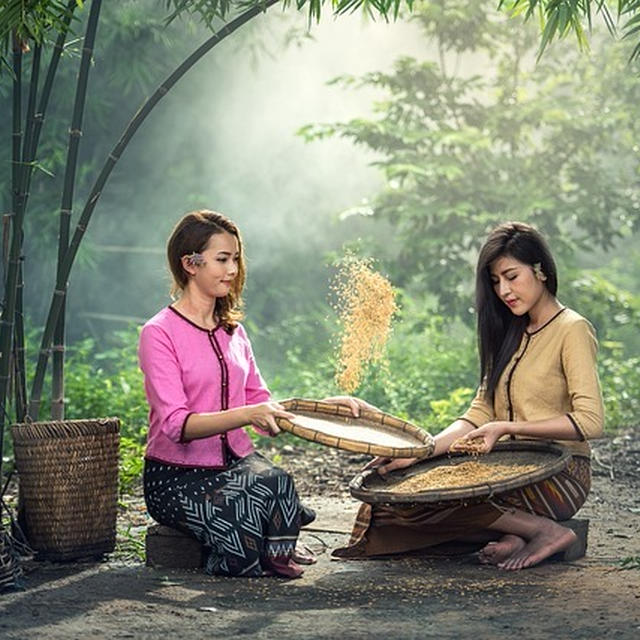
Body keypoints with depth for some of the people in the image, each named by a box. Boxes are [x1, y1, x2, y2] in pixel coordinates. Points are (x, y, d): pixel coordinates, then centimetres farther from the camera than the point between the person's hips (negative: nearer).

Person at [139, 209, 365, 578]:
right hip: (178, 477, -5)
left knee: (274, 482, -32)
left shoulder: (233, 330, 13)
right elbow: (177, 425, -20)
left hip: (236, 462, 5)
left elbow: (260, 401, 17)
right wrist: (245, 415, -34)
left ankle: (276, 559, -8)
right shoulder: (159, 333, -10)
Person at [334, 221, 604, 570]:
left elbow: (590, 421, -16)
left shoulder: (572, 330, -6)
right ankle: (516, 530, -14)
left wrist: (508, 428, -20)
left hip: (559, 475, -8)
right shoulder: (511, 333, 18)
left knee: (419, 499, -24)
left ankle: (547, 531, -15)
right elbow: (480, 413, 10)